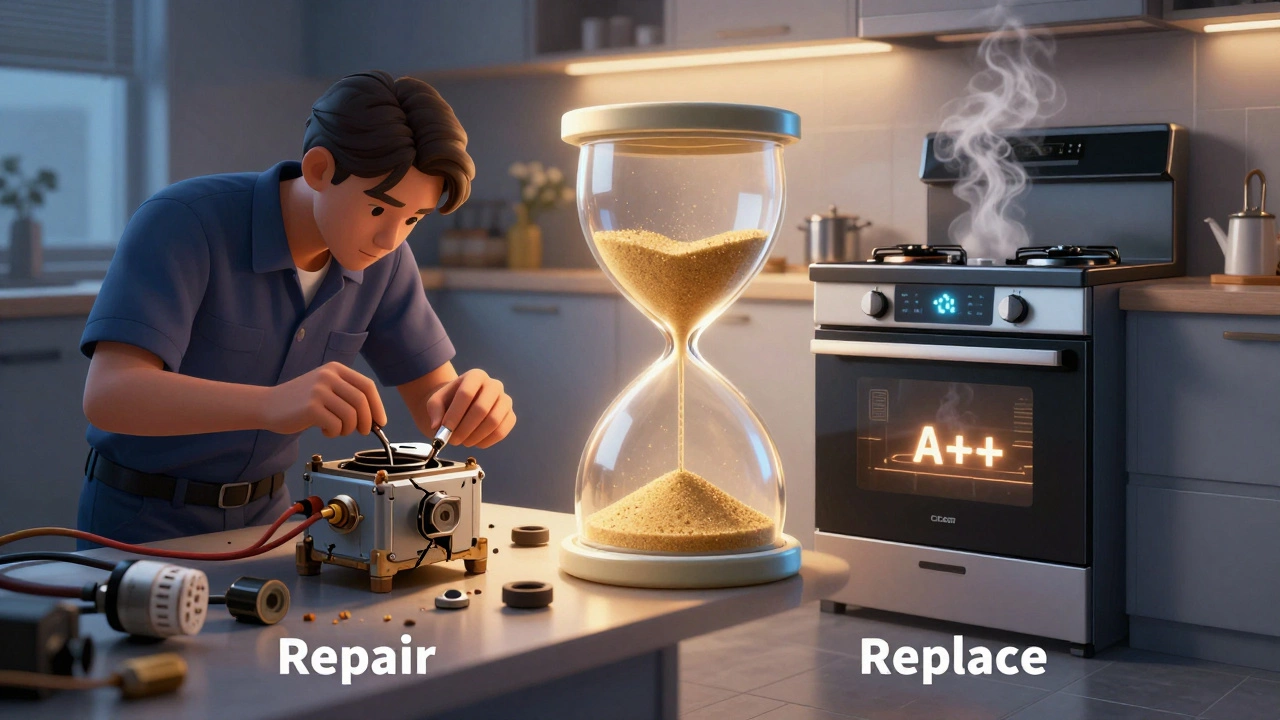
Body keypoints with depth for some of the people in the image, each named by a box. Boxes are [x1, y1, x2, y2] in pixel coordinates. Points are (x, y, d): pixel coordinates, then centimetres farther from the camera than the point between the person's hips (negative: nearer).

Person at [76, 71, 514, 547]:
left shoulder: (383, 260, -5)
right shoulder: (181, 222, -21)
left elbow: (435, 404, -1)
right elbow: (107, 396, -32)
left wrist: (475, 404, -26)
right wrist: (271, 405, -48)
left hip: (265, 515, 6)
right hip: (141, 522, -6)